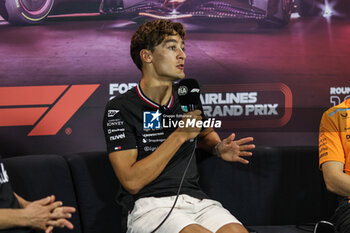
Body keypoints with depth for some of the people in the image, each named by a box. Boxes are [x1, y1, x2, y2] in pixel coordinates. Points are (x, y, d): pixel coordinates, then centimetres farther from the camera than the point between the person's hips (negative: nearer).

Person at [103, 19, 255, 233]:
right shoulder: (120, 109, -4)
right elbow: (132, 181, -12)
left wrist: (219, 148, 10)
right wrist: (180, 135, -14)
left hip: (195, 198, 5)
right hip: (149, 205, -5)